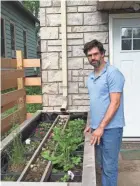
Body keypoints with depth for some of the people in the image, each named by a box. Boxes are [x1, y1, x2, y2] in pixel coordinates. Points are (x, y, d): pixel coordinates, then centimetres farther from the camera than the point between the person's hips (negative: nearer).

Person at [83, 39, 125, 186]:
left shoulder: (113, 73, -13)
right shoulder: (90, 77, 11)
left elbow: (115, 103, -18)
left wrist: (101, 127, -20)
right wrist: (91, 124, 15)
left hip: (110, 128, -7)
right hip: (97, 127, 7)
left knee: (109, 167, 3)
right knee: (102, 164, 17)